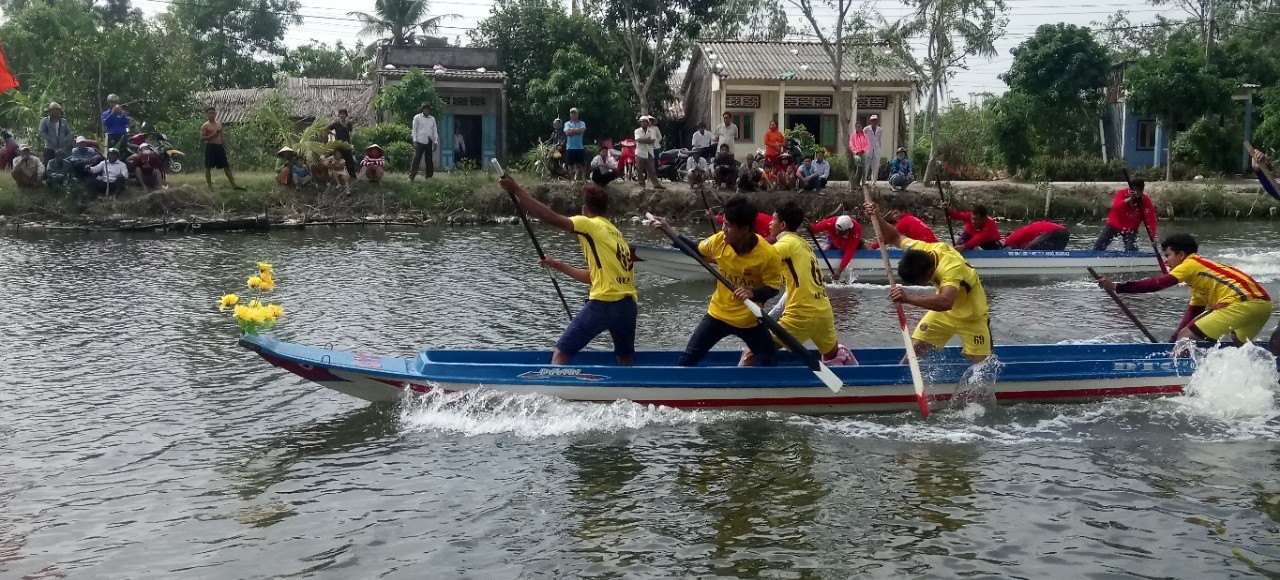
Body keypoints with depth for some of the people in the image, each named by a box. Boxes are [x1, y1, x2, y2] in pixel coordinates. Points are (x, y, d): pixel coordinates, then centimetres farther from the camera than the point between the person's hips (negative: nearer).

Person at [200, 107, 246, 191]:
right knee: (208, 167, -1)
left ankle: (233, 184, 6)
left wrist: (225, 148, 12)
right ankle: (210, 186, 6)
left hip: (219, 147, 5)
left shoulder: (219, 124, 13)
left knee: (226, 166, 4)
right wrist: (211, 136, -20)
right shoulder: (205, 126, -2)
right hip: (210, 147, -5)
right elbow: (201, 138, -7)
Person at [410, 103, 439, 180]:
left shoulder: (432, 119, 13)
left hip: (429, 142, 4)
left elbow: (435, 130, 14)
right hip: (420, 142, -4)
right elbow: (414, 129, 2)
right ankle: (411, 176, -8)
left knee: (429, 160, 6)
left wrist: (435, 142, 6)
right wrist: (415, 140, -6)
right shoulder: (417, 117, 3)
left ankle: (429, 175, 15)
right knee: (416, 159, -8)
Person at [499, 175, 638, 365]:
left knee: (561, 353, -1)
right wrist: (560, 266, 31)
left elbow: (551, 217, -15)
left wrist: (516, 189, -12)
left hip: (603, 304, -7)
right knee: (625, 361, 22)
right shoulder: (616, 232, 23)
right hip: (628, 305, 7)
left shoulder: (589, 224, 0)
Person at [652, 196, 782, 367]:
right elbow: (696, 250, 6)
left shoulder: (768, 254, -25)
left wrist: (754, 294, -36)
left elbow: (773, 288, -16)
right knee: (688, 359, 4)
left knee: (770, 362, 7)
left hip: (749, 320, -3)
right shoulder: (719, 240, -14)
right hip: (718, 314, 3)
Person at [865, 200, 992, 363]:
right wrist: (877, 217, -18)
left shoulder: (952, 268, -40)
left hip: (971, 316, -6)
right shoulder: (920, 249, -20)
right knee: (914, 349, -5)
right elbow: (895, 237, -2)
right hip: (943, 311, 6)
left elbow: (945, 302, -56)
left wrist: (908, 298, -63)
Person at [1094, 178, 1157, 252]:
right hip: (1113, 225, -1)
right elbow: (1116, 206, -41)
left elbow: (1151, 220, -24)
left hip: (1130, 230, 1)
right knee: (1098, 247, -2)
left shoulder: (1146, 201, -18)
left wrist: (1153, 238, -35)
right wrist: (1130, 199, -53)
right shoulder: (1122, 193, -20)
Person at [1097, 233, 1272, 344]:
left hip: (1244, 304, -10)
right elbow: (1194, 311, 24)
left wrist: (1116, 287, -14)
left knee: (1185, 337, -10)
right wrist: (1175, 340, 17)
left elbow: (1157, 284, -12)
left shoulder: (1191, 263, -1)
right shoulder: (1198, 276, 26)